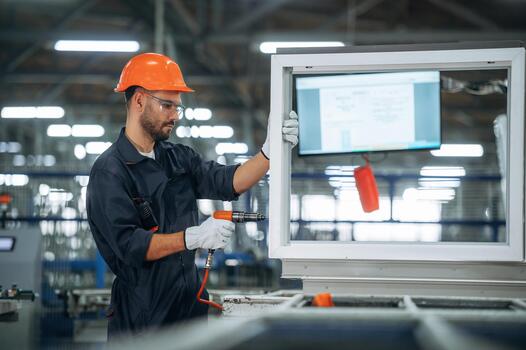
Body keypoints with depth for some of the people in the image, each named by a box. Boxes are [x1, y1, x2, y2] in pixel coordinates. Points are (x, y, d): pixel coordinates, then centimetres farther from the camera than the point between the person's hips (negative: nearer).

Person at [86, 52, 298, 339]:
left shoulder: (179, 158, 12)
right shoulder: (109, 172, -10)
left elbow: (228, 183, 0)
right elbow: (128, 244, -19)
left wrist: (269, 150, -15)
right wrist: (193, 237, -28)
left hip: (191, 305, 6)